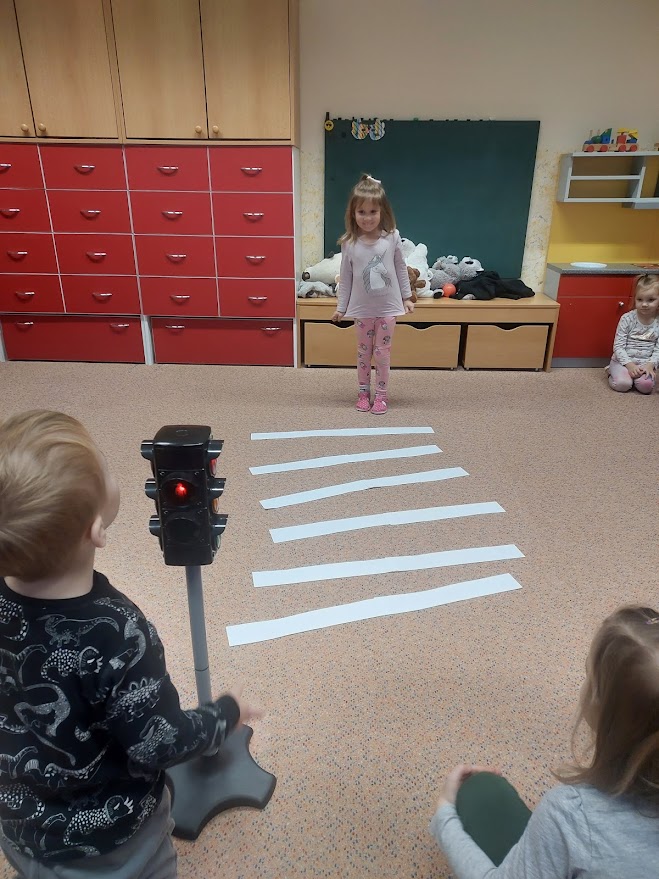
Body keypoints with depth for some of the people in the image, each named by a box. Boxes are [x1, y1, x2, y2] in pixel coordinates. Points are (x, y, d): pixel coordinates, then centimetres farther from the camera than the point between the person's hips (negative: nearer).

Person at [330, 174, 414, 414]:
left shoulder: (392, 237, -8)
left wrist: (407, 297, 4)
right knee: (364, 351, 12)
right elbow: (345, 278, 0)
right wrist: (340, 307, 2)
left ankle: (381, 395, 18)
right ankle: (363, 392, 26)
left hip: (387, 306, 0)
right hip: (361, 308, 1)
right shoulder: (349, 243, -7)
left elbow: (401, 269, 2)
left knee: (382, 352, 6)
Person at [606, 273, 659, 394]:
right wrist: (629, 365, -19)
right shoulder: (627, 319, -9)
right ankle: (612, 373, 6)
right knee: (623, 384, -28)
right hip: (623, 361, -2)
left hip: (645, 363, 2)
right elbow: (618, 346, -10)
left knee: (646, 385, -27)